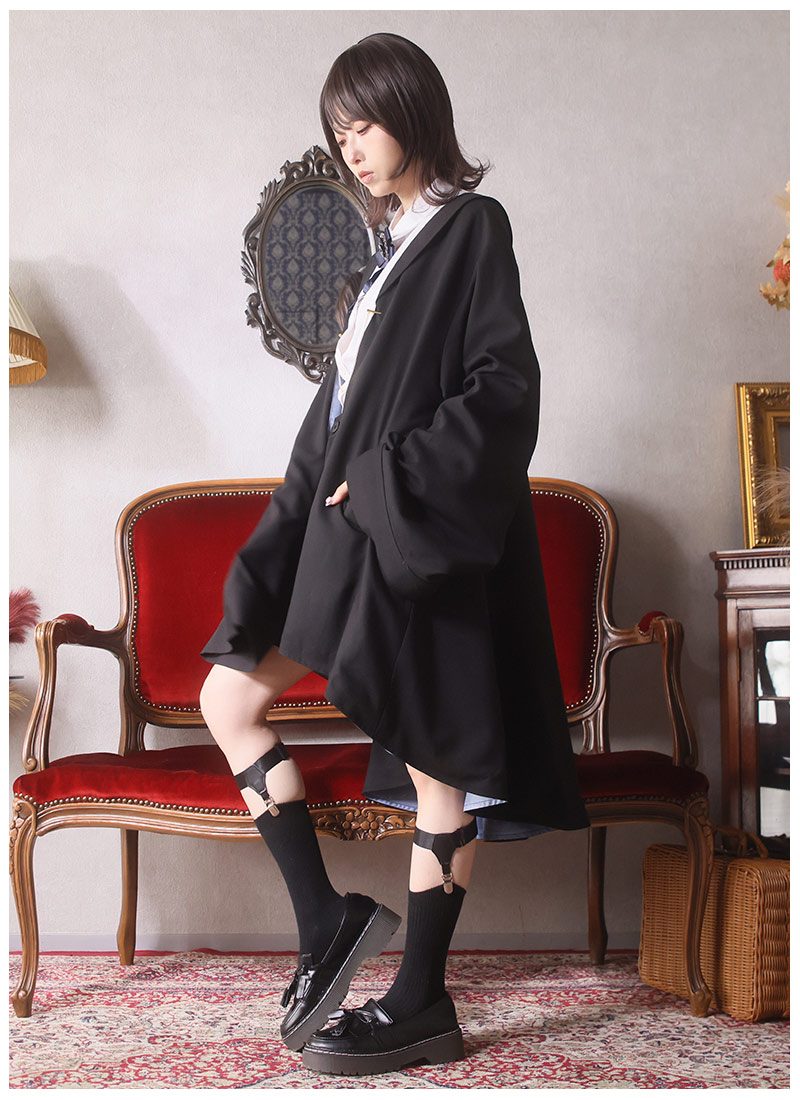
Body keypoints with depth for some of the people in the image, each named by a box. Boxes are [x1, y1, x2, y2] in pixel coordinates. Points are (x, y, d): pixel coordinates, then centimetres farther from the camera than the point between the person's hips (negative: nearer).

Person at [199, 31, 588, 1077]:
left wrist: (390, 477, -17)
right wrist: (325, 496, 11)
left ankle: (423, 1002, 8)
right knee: (228, 696, 6)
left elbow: (507, 385, -15)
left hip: (420, 530, -9)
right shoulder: (397, 244, 19)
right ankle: (328, 918, 10)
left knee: (432, 752, -2)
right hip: (349, 521, 9)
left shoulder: (472, 227, -5)